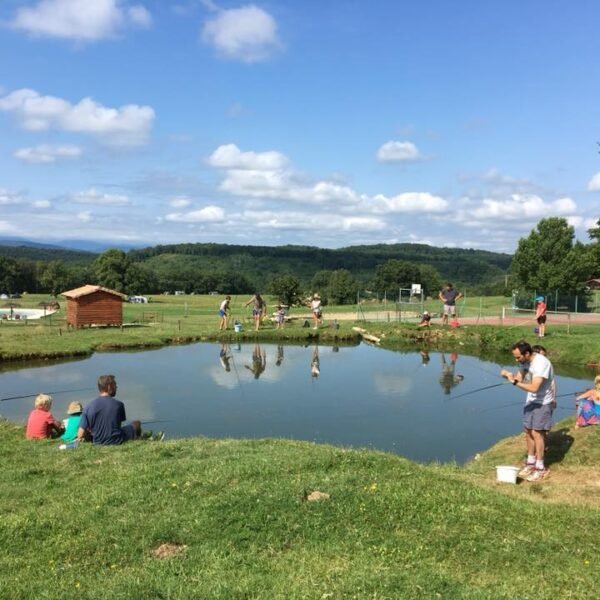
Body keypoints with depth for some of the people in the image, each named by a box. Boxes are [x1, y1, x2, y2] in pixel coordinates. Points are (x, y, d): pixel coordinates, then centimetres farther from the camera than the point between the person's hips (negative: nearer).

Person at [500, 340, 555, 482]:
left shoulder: (541, 363, -30)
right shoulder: (524, 361, -4)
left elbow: (534, 388, -34)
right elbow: (520, 377, 2)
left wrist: (515, 382, -34)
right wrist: (509, 375, -17)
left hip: (543, 402, -8)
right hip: (531, 401, 8)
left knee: (537, 433, -7)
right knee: (528, 431, 12)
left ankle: (541, 468, 4)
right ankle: (531, 462, 26)